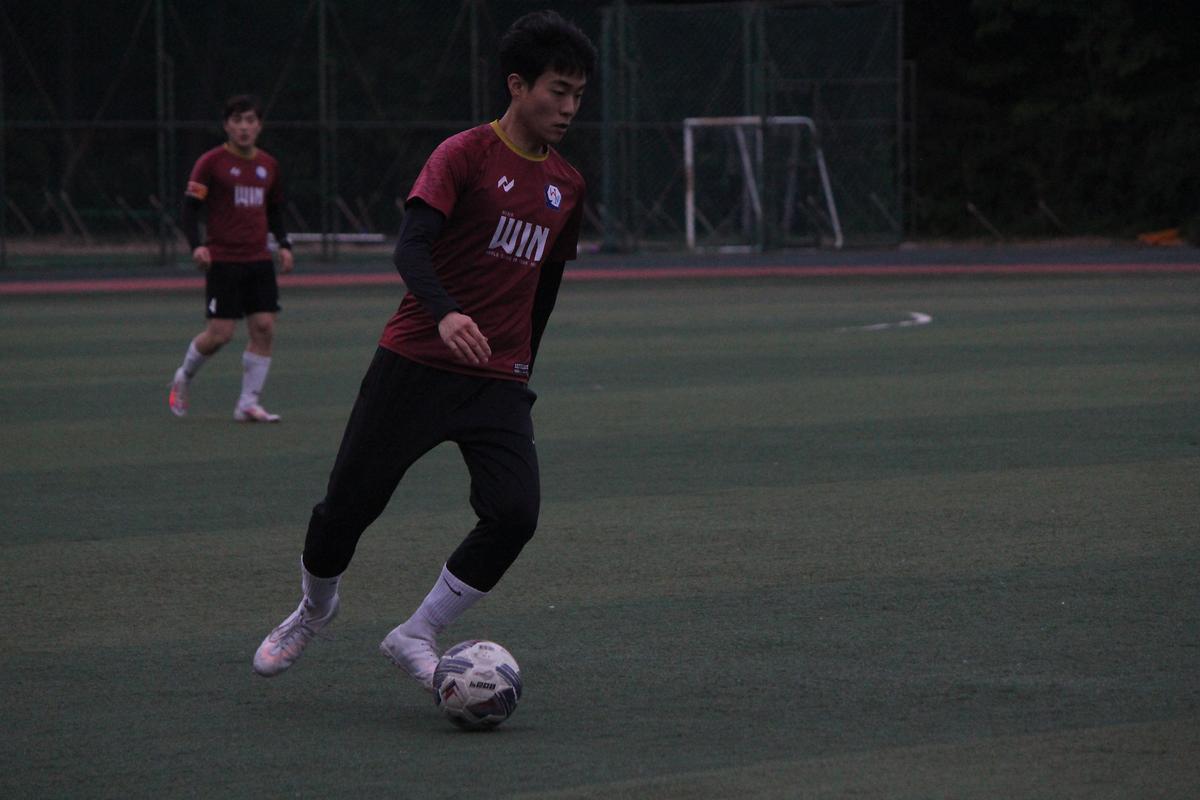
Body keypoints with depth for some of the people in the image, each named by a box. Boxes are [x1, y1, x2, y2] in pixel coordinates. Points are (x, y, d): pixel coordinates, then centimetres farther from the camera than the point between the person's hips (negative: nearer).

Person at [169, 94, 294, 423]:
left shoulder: (268, 165, 11)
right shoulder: (211, 162, -5)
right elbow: (190, 207, -7)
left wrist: (284, 244, 8)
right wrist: (196, 245, -21)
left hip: (259, 260, 5)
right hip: (223, 260, -5)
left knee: (264, 328, -5)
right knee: (220, 333, -7)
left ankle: (249, 404, 3)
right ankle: (183, 378, 22)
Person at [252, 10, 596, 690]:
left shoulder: (567, 186, 11)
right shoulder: (465, 155, -8)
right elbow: (411, 247, -21)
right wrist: (445, 314, -38)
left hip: (498, 380, 4)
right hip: (416, 362, -4)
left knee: (515, 515, -16)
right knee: (348, 505, 1)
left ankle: (417, 638, 0)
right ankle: (314, 609, 33)